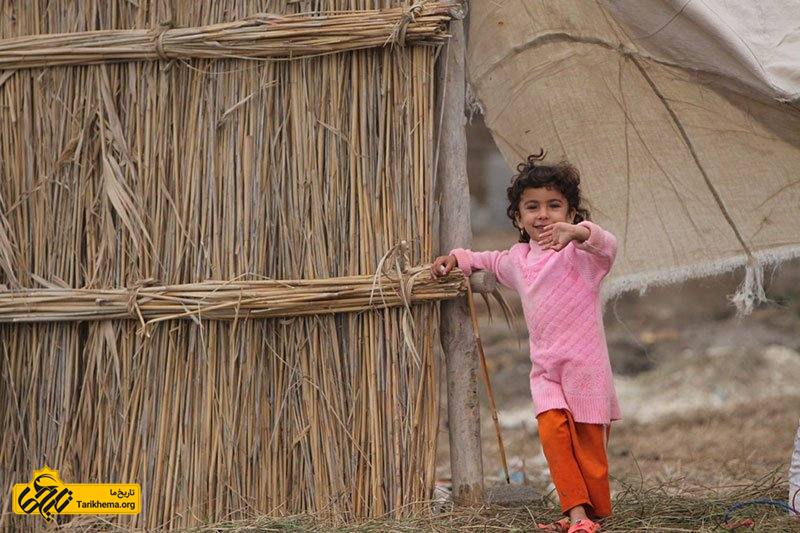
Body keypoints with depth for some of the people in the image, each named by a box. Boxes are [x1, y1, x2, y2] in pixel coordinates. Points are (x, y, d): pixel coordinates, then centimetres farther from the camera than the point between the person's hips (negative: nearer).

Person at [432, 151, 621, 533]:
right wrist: (459, 258, 29)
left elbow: (608, 247, -29)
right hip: (545, 366, 5)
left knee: (588, 440, 0)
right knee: (552, 429, -16)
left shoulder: (577, 251, -6)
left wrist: (576, 231, -47)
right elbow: (494, 262, 39)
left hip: (584, 361, -5)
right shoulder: (518, 259, 15)